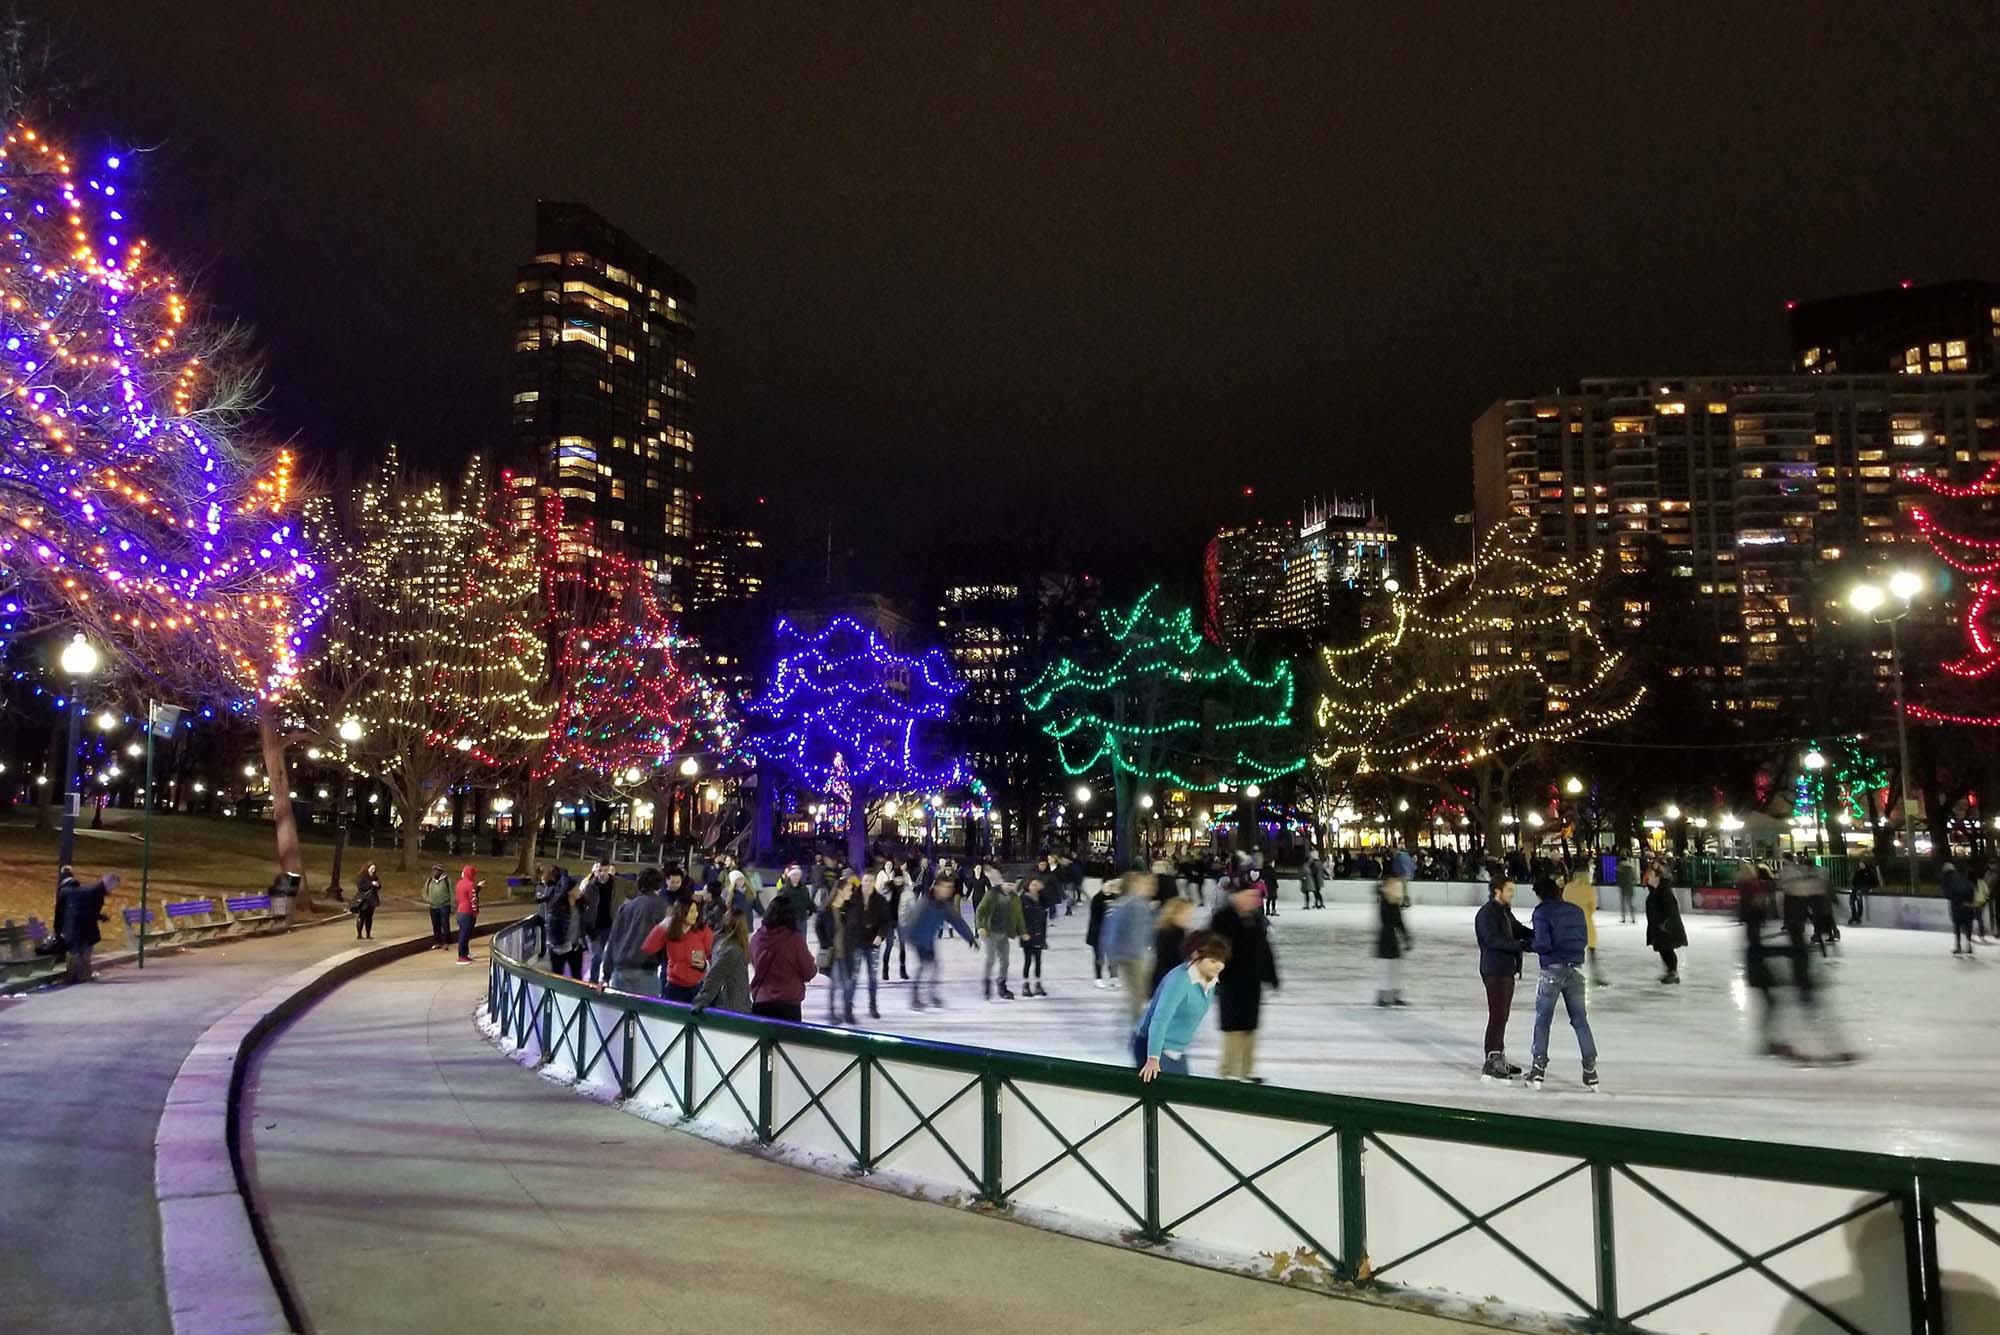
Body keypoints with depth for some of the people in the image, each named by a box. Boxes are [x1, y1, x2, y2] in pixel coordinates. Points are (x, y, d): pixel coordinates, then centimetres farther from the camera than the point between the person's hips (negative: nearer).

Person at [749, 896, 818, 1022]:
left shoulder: (756, 938, -3)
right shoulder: (795, 939, -14)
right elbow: (809, 973, -6)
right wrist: (815, 967, 16)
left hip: (760, 1003, 4)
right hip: (788, 1004, -4)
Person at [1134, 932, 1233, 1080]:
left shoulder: (1210, 981, 0)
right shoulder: (1179, 980, -26)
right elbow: (1160, 1019, -30)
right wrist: (1153, 1059, -34)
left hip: (1177, 1050, 8)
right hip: (1153, 1046, -8)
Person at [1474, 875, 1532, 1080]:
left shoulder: (1505, 911, 16)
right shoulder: (1487, 913, -15)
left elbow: (1518, 929, 16)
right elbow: (1494, 940, -24)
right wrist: (1522, 945, -31)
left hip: (1507, 970, 10)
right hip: (1494, 970, -10)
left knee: (1502, 1015, 18)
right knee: (1497, 1015, -13)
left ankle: (1498, 1058, 29)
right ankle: (1491, 1064, -13)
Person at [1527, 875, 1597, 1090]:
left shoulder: (1542, 912, -9)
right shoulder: (1576, 910, 6)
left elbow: (1543, 944, -17)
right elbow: (1584, 941, 9)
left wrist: (1530, 945, 3)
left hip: (1553, 970, -4)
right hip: (1575, 970, 4)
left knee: (1542, 1020, 7)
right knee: (1580, 1020, 11)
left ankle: (1538, 1068, 7)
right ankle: (1590, 1070, 9)